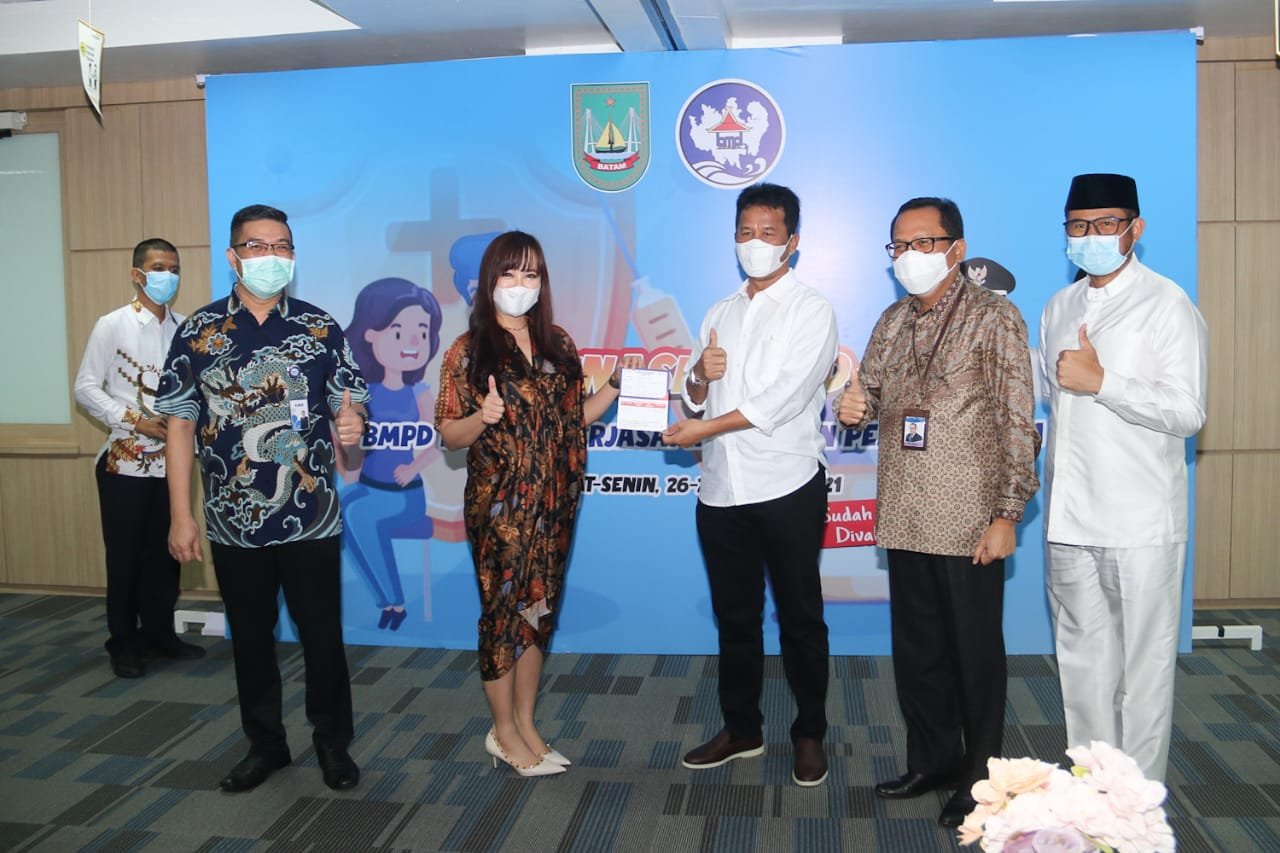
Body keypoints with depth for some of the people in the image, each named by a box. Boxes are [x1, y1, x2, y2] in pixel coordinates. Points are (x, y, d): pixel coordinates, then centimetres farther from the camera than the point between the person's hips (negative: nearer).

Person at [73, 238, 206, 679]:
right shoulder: (112, 325, -4)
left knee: (166, 552, 11)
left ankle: (159, 633, 26)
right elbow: (86, 388, -6)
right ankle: (124, 643, 19)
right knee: (125, 556, 5)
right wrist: (135, 421, -15)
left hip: (171, 460, 3)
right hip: (126, 461, -3)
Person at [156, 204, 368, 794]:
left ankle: (332, 743, 24)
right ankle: (265, 744, 31)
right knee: (250, 638, 13)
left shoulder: (321, 329, 1)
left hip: (311, 518, -1)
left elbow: (350, 406, 4)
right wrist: (181, 516, -2)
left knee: (322, 634, 5)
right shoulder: (198, 333, 1)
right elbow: (180, 425, 2)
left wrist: (352, 424, -22)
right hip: (234, 522, 1)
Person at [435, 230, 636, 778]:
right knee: (503, 610, 3)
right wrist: (483, 417, -25)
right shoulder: (467, 352, -5)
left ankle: (525, 722, 26)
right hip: (499, 506, -5)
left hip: (553, 504, 5)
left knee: (539, 609, 12)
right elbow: (448, 435, -5)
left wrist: (616, 385, 2)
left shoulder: (557, 344, 8)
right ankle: (504, 732, 20)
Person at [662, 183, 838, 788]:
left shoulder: (811, 311, -3)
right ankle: (741, 728, 27)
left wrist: (706, 428, -12)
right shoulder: (720, 314, 16)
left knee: (799, 617, 6)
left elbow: (785, 396, -15)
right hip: (721, 488, 5)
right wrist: (699, 376, -9)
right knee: (734, 616, 13)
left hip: (786, 487, -5)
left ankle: (809, 734, 20)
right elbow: (694, 396, 14)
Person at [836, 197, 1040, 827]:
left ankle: (979, 779, 20)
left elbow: (1017, 421, -9)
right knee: (916, 647, 14)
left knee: (975, 651, 5)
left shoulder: (994, 318, -6)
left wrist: (1007, 514, -13)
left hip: (968, 520, -6)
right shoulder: (892, 322, 12)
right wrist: (855, 406, -6)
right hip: (905, 515, 6)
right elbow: (873, 394, 19)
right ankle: (932, 760, 31)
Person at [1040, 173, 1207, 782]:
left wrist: (1101, 381, -19)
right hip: (1068, 516, 6)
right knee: (1082, 660, 14)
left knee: (1142, 666, 2)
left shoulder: (1167, 306, -6)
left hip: (1139, 523, -6)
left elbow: (1187, 414, -14)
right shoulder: (1059, 308, 15)